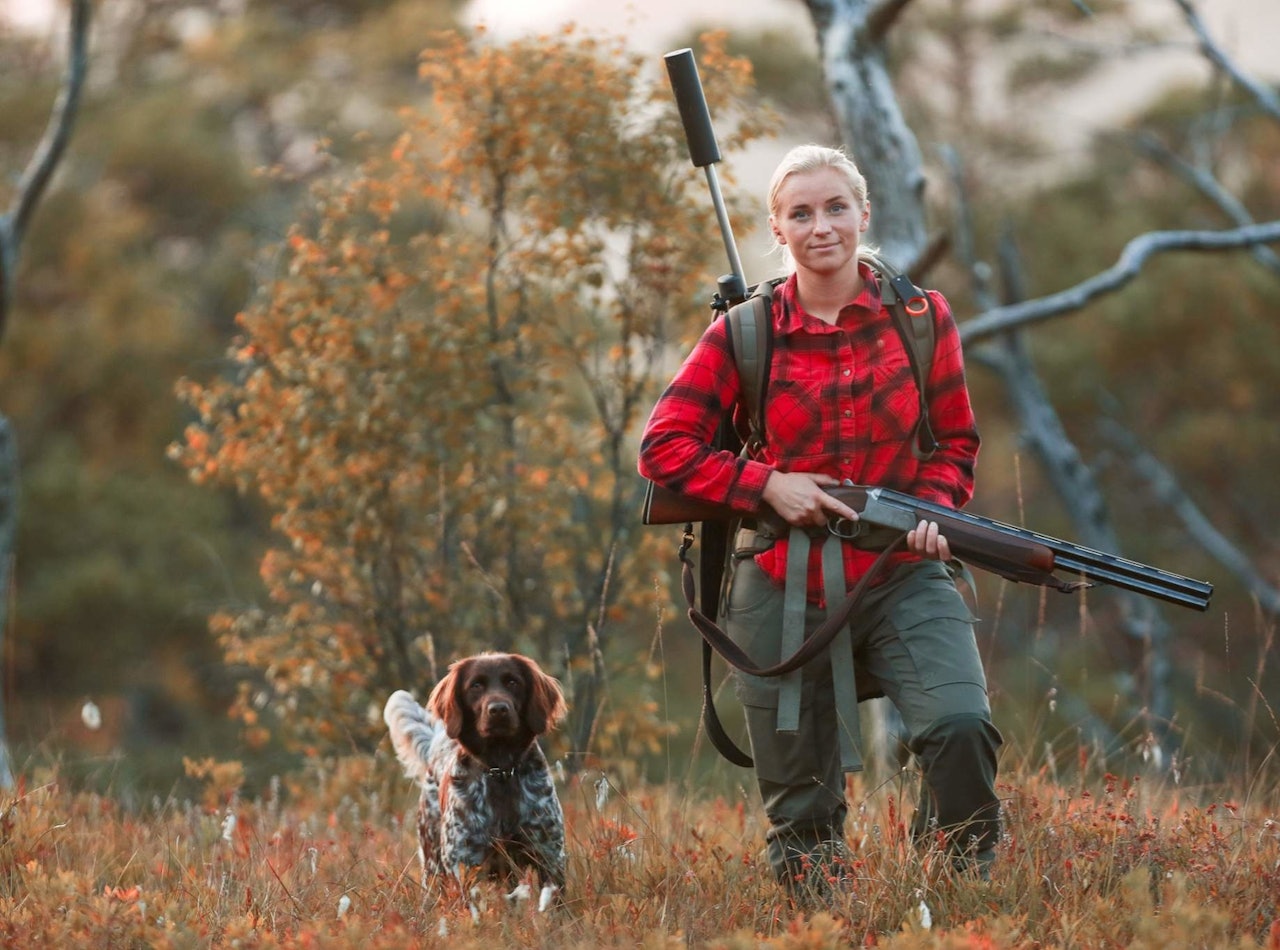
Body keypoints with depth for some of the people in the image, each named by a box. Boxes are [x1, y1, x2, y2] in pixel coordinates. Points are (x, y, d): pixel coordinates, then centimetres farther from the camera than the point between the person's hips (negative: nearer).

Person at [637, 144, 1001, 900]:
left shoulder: (922, 318, 2)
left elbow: (956, 443, 14)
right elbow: (663, 446, 0)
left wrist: (933, 507, -6)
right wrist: (767, 484, -11)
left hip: (901, 580, 0)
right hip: (782, 590, 1)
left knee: (961, 725, -27)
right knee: (800, 812, 5)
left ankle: (965, 883, -7)